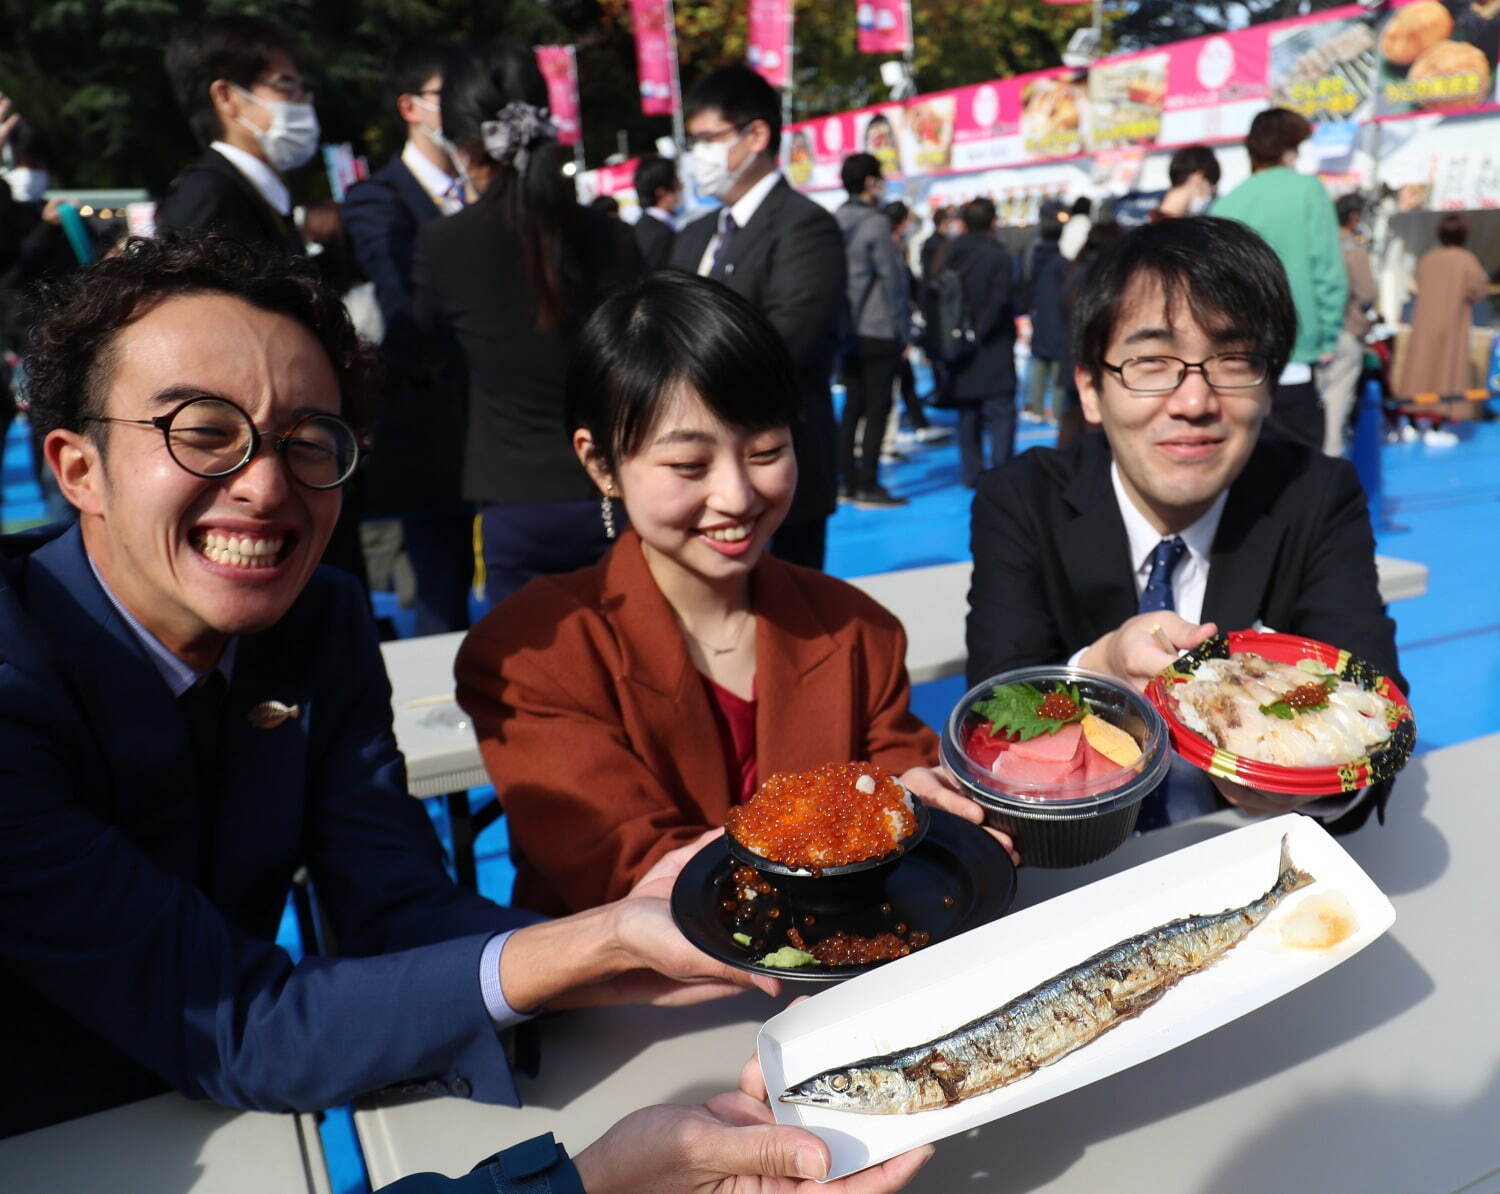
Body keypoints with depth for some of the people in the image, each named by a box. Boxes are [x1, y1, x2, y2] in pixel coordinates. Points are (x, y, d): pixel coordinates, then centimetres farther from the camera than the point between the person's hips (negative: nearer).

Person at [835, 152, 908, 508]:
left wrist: (842, 323, 15)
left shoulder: (835, 222, 8)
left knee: (853, 404, 13)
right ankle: (867, 486, 0)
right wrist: (903, 330, -5)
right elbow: (892, 278, -12)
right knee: (877, 408, -1)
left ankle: (847, 482, 17)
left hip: (848, 331, 7)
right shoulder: (875, 222, -12)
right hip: (878, 331, -7)